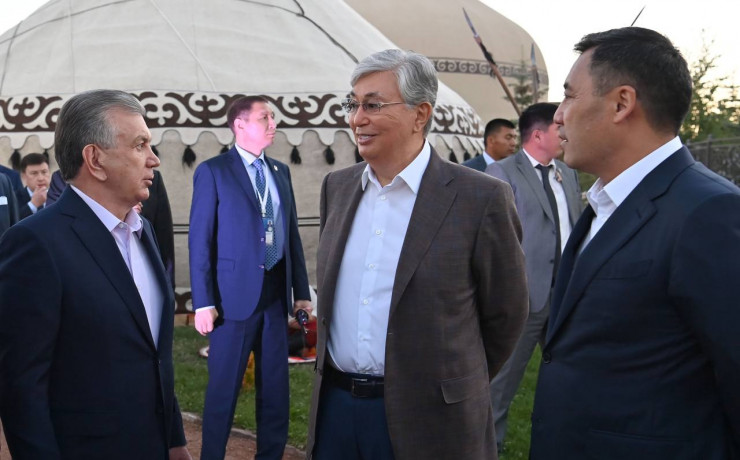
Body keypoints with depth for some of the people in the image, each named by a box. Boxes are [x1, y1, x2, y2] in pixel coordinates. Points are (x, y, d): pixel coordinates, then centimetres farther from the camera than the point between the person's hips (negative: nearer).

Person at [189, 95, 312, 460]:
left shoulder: (281, 171, 12)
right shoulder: (213, 171, -5)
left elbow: (291, 233, 12)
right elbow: (200, 239, -8)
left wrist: (301, 291, 8)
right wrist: (203, 302, -13)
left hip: (276, 293, 5)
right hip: (235, 294, -5)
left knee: (275, 388, 13)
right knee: (223, 389, 5)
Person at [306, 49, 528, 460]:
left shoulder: (481, 198, -12)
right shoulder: (337, 187, 5)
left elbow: (504, 314, -3)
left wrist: (458, 388, 8)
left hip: (425, 418, -4)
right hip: (335, 406, 5)